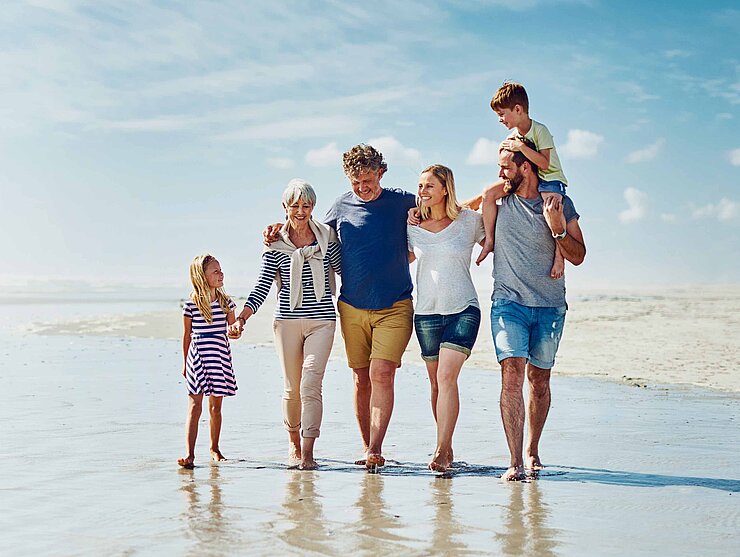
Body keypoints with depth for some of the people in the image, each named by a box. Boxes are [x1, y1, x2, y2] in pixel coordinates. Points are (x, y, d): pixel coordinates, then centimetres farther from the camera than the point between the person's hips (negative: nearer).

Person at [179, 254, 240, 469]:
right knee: (195, 407, -6)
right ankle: (190, 454, -10)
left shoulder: (225, 302, 4)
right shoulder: (192, 304, -4)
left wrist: (235, 332, -12)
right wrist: (186, 363, 8)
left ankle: (214, 448, 28)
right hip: (197, 360, -3)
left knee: (216, 407, 12)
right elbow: (187, 336, 4)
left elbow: (233, 329, 12)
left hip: (219, 359, 3)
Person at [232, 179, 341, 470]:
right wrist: (242, 316, -12)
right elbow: (262, 286, 0)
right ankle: (293, 441, 29)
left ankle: (307, 451, -11)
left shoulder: (326, 237, 5)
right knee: (292, 388, 7)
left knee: (310, 384, -13)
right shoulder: (275, 244, 3)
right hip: (287, 321, 1)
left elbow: (344, 270, 13)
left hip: (321, 321, -1)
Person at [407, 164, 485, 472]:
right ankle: (446, 446, 21)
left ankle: (442, 452, -17)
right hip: (426, 313, 3)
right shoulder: (413, 227, 7)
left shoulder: (469, 220, 0)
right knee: (436, 382, 8)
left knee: (446, 377, -16)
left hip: (463, 310, -3)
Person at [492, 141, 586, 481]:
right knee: (512, 373, -15)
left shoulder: (560, 203, 1)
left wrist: (557, 228, -16)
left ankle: (532, 450, 29)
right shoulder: (497, 201, 3)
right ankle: (515, 462, -16)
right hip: (509, 302, 0)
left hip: (550, 306, 1)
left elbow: (578, 257, 0)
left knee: (539, 378, 9)